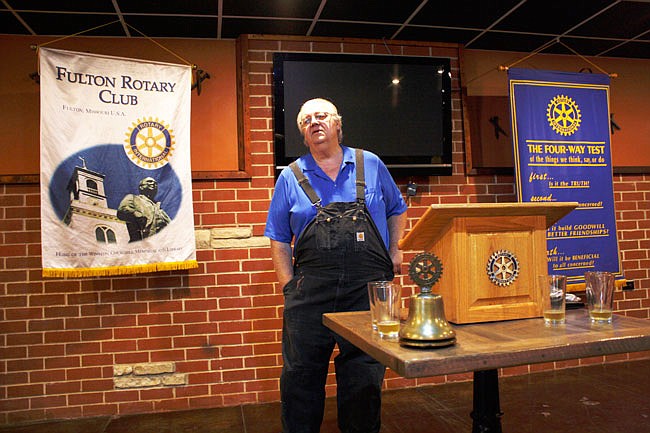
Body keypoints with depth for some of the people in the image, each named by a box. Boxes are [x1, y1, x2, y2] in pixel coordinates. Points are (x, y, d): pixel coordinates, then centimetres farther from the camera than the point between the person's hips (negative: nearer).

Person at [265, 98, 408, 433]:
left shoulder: (371, 166, 10)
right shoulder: (291, 177, 8)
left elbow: (397, 210, 21)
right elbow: (279, 239, 7)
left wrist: (394, 250, 8)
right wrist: (288, 285, -1)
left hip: (368, 289, 0)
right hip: (310, 292, 0)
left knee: (363, 377, 10)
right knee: (301, 374, 8)